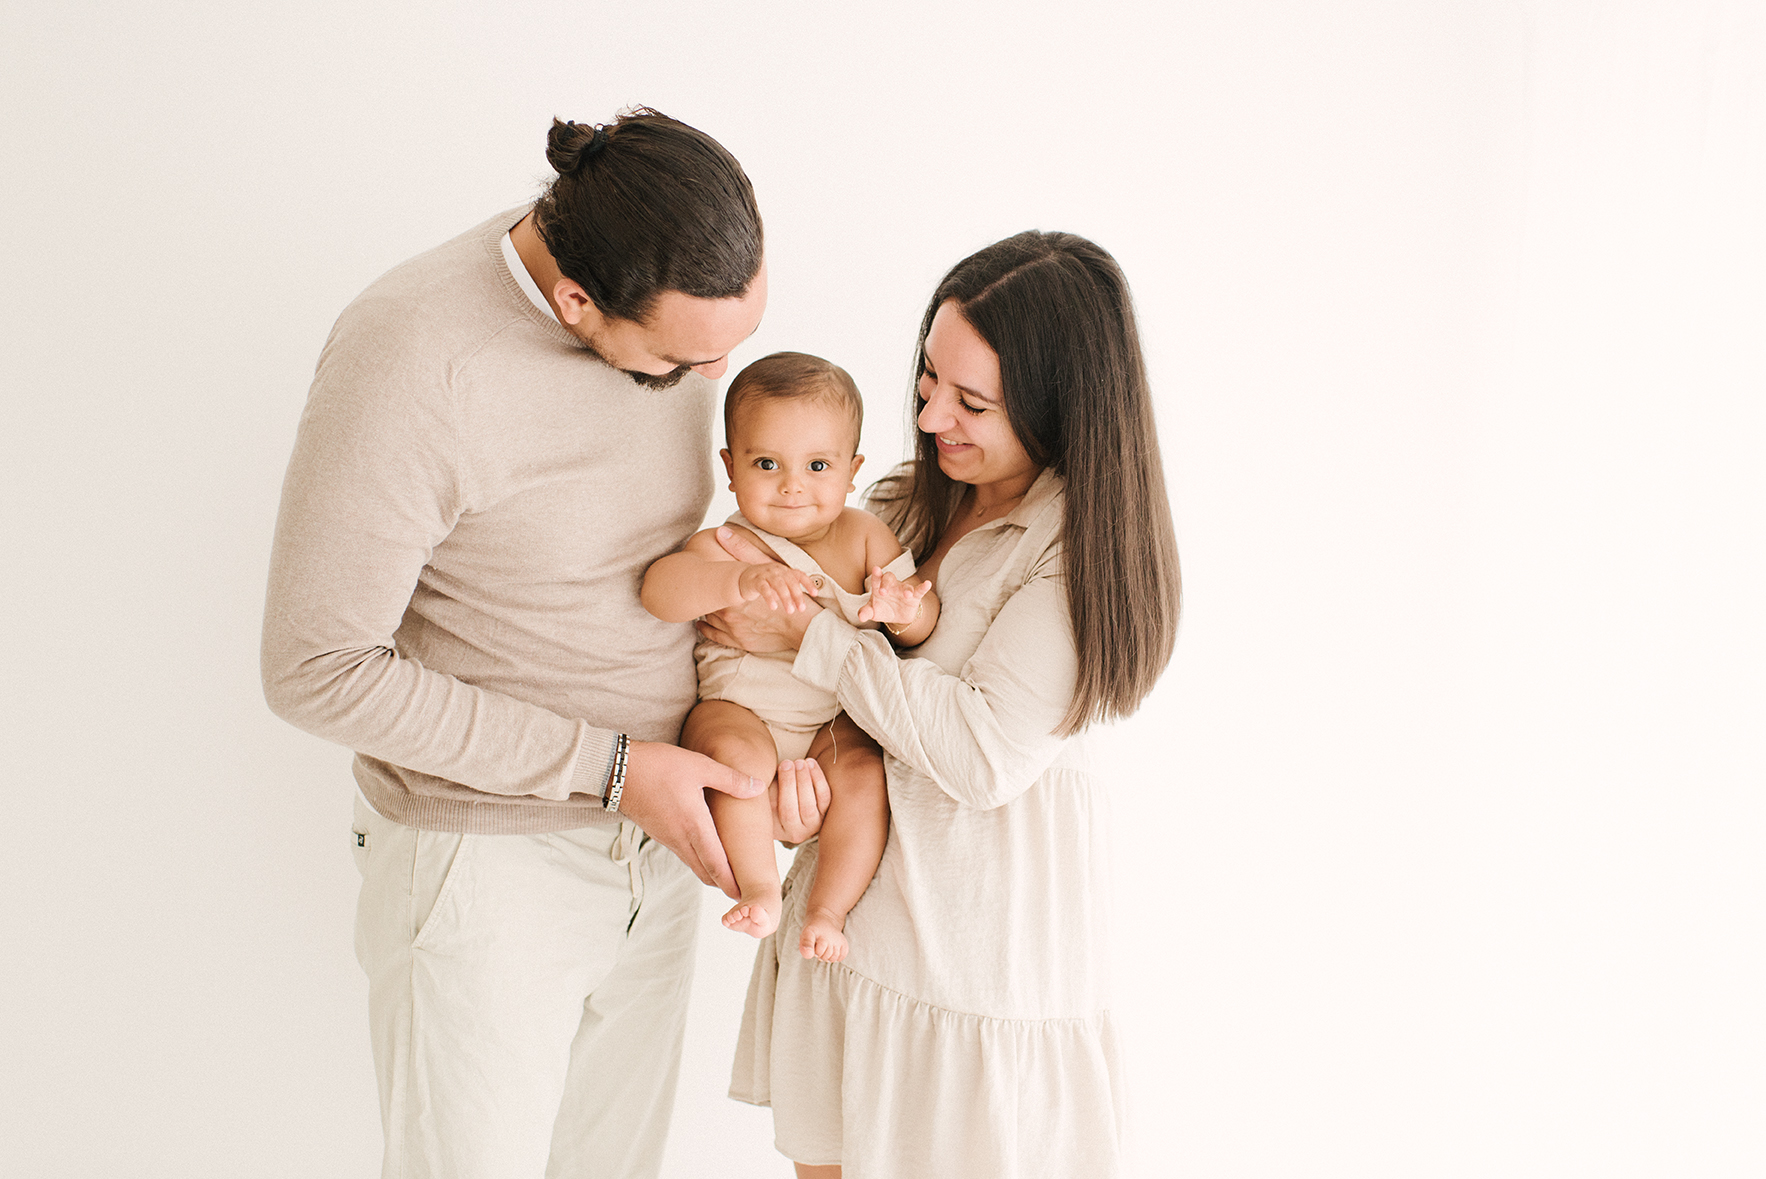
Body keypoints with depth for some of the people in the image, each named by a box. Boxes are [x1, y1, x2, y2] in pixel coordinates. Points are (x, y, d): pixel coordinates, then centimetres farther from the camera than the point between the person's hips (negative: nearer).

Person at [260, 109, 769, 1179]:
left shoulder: (681, 303, -4)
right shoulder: (410, 363, -26)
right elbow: (318, 671, -21)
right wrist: (610, 764, -20)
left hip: (649, 833, 6)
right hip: (486, 862, -6)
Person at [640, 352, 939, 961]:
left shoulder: (864, 535, 2)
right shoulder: (725, 546, -8)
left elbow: (927, 622, -1)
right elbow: (660, 588, -29)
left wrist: (906, 611, -27)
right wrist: (741, 580, -46)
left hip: (836, 726, 3)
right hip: (740, 710, -3)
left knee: (866, 773, -25)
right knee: (738, 753, -33)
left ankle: (828, 909, -13)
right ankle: (759, 887, -18)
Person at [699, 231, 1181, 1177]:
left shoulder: (1082, 548, -16)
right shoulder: (910, 503, 5)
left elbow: (985, 755, -22)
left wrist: (805, 634, -17)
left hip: (980, 951, -6)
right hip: (846, 912, 6)